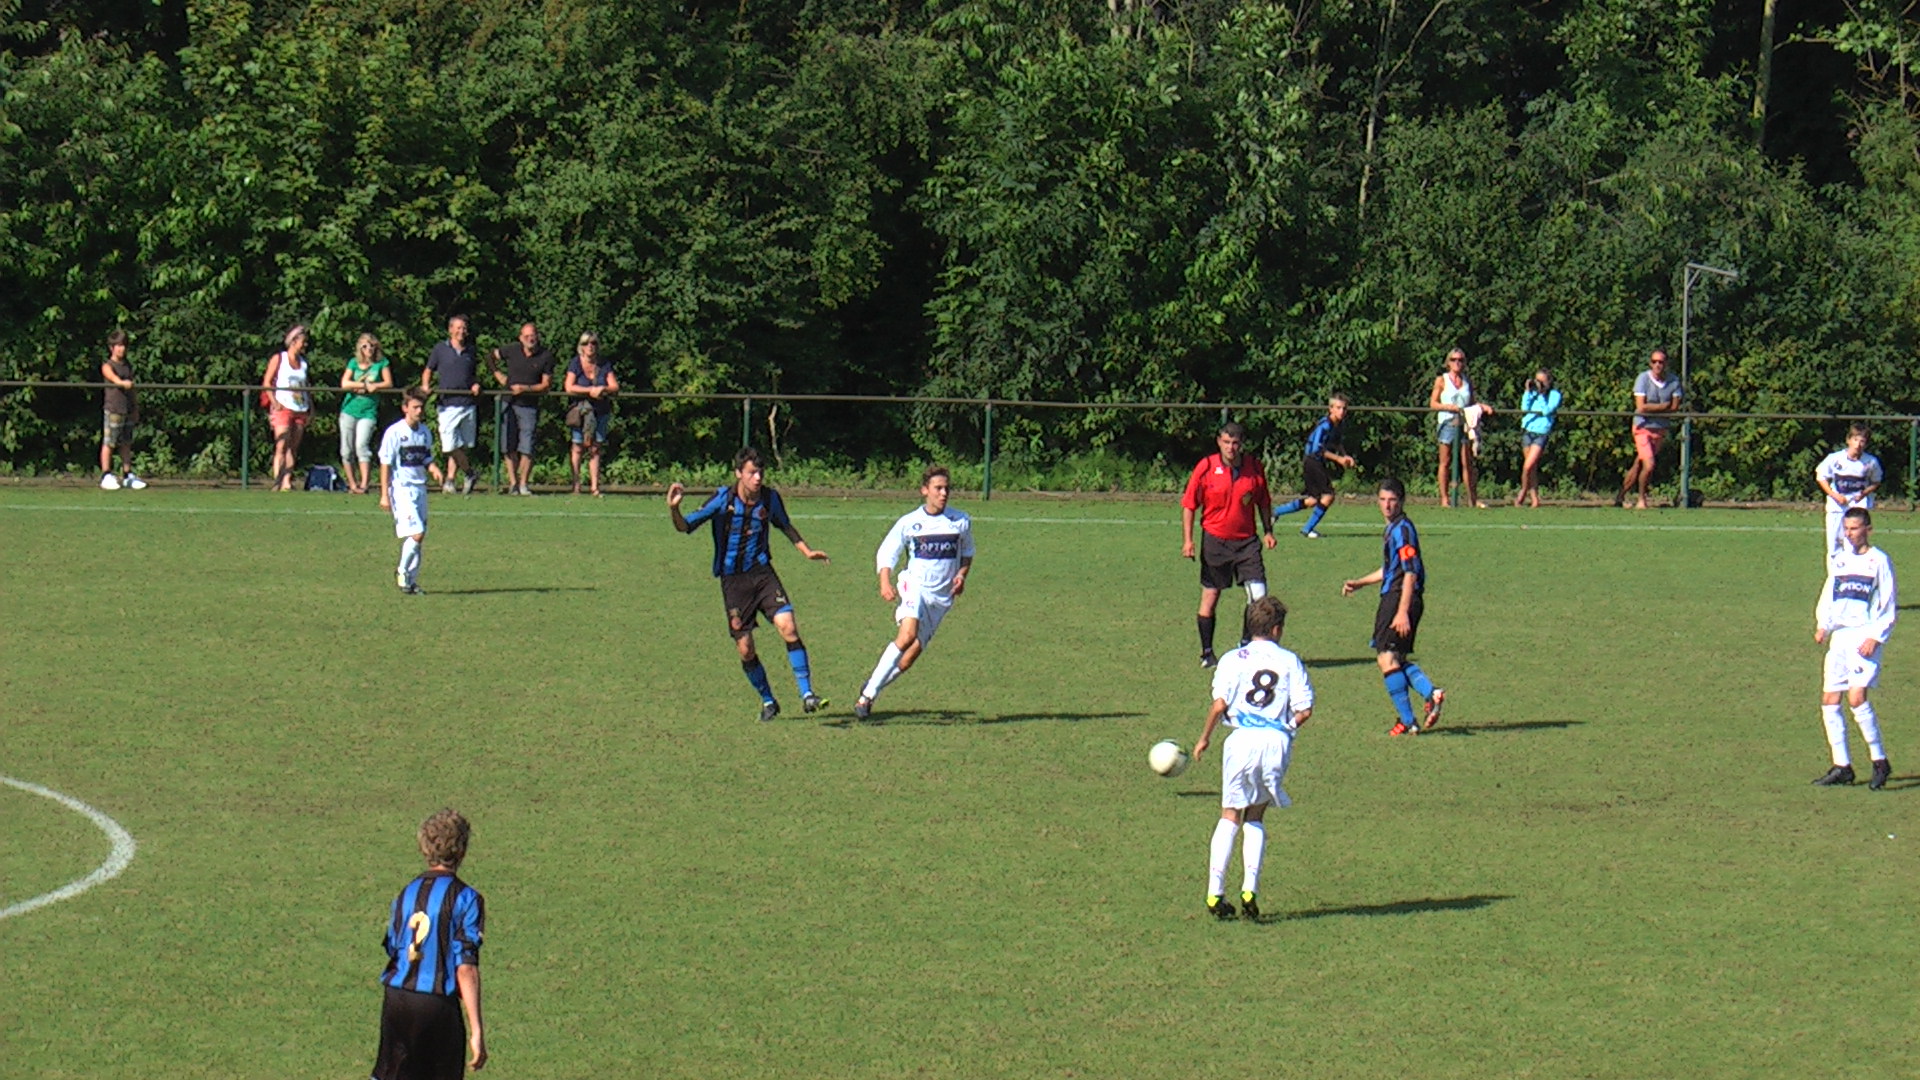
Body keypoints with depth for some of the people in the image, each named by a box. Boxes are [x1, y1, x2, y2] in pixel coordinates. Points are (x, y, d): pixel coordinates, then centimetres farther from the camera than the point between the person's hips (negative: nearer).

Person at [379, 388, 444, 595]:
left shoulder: (425, 432, 9)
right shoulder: (395, 433, -9)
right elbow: (385, 464, -7)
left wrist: (433, 468, -5)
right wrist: (384, 495, -10)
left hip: (419, 488, 6)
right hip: (402, 488, -6)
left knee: (418, 535, 5)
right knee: (416, 533, -15)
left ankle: (411, 579, 14)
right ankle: (402, 572, 3)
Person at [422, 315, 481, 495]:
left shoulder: (470, 351, 13)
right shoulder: (440, 349, 5)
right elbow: (428, 371, 12)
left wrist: (476, 385, 3)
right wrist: (426, 386, -6)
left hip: (468, 403, 3)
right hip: (448, 404, -3)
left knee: (462, 446, 3)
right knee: (451, 445, -11)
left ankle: (450, 480, 11)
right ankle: (469, 474, 6)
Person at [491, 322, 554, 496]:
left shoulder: (546, 356, -3)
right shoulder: (511, 350, 1)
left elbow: (546, 385, -3)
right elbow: (492, 357, 20)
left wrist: (526, 388, -16)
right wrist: (498, 375, 8)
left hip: (529, 406, -1)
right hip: (509, 403, 1)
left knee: (527, 448, -6)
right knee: (510, 446, 1)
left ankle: (523, 484, 3)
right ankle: (513, 482, 7)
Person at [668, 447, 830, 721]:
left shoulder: (770, 498, -2)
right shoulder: (723, 499, -10)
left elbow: (785, 526, 19)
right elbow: (686, 526, -7)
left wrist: (807, 551, 11)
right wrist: (674, 509, -27)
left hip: (761, 572, 1)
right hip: (732, 580, -1)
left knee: (788, 627, -17)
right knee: (745, 649, -1)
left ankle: (807, 695, -12)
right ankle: (767, 702, 20)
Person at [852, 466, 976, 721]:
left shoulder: (961, 521, 7)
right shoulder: (908, 523, 0)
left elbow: (967, 552, 23)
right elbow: (886, 553, 6)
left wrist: (961, 575, 3)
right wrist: (885, 583, -11)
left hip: (941, 596, 3)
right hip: (914, 587, -3)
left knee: (912, 653, -3)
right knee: (907, 635, -29)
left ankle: (871, 689, 18)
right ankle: (867, 694, -25)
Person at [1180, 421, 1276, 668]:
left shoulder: (1254, 467, -1)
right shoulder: (1206, 467, -7)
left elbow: (1264, 502, 14)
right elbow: (1188, 504, -1)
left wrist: (1268, 531, 8)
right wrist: (1187, 540, -6)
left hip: (1246, 541, 1)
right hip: (1215, 541, -1)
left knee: (1258, 595, -9)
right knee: (1210, 596, 6)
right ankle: (1206, 653, 18)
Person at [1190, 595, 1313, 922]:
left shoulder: (1234, 659, 4)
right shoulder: (1290, 661, 7)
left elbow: (1219, 704, -7)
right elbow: (1304, 710, 1)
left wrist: (1204, 738, 6)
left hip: (1242, 739, -1)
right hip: (1277, 743, 1)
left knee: (1230, 816, 9)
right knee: (1255, 817, 15)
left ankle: (1215, 894, 2)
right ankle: (1250, 888, 1)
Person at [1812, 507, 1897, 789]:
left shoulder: (1879, 561, -2)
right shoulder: (1837, 560, 15)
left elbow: (1890, 607, -3)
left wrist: (1875, 637, -13)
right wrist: (1822, 626, 7)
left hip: (1864, 635, -7)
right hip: (1838, 636, 7)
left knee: (1857, 698, -18)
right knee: (1829, 700, 1)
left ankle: (1880, 762, -8)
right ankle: (1842, 766, 9)